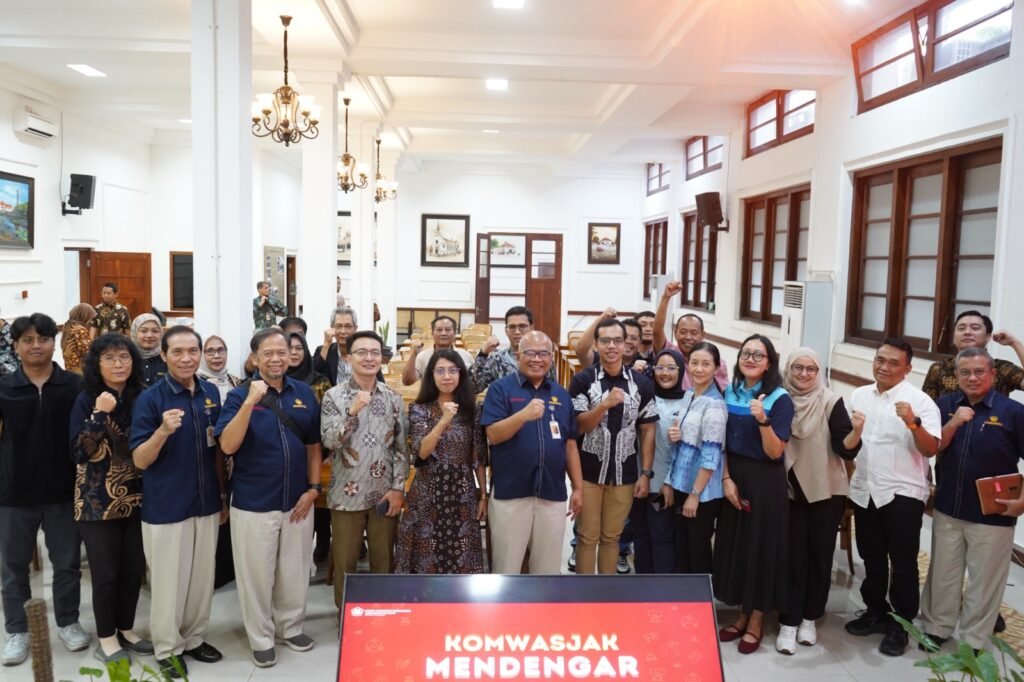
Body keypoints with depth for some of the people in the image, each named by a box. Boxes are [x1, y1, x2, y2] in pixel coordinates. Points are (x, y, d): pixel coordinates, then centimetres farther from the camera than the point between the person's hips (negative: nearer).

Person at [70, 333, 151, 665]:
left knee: (134, 569, 11)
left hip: (137, 498, 3)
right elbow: (79, 452, -15)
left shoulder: (143, 396, 2)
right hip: (98, 501, -3)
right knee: (106, 573, 5)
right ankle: (106, 638, 22)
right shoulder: (87, 400, -7)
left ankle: (126, 630, 29)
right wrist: (99, 414, -23)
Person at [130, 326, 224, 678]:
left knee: (202, 578, 15)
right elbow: (140, 461, -12)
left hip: (206, 504, 4)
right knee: (168, 581, 8)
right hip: (165, 508, -4)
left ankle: (194, 638, 33)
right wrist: (163, 431, -30)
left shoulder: (211, 393, 1)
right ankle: (168, 648, 26)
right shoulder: (150, 398, -12)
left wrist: (224, 492, 12)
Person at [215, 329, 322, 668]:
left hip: (298, 501, 3)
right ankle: (261, 638, 29)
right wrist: (250, 402, -29)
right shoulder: (240, 395, -8)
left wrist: (313, 488, 0)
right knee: (257, 575, 11)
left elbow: (313, 445, 7)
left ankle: (291, 627, 37)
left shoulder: (305, 393, 0)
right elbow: (227, 446, -20)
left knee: (295, 572, 17)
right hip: (253, 504, -3)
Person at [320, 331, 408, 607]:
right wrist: (353, 411, -26)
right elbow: (329, 441, -14)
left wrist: (398, 488, -3)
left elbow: (402, 446, 4)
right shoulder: (334, 396, -4)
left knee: (384, 561, 13)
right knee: (345, 563, 11)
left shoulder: (393, 398, 3)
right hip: (347, 494, -2)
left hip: (385, 494, 2)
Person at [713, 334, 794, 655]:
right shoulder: (730, 392, 3)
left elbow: (775, 452, -15)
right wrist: (726, 479, -4)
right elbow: (723, 441, 7)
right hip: (733, 477, 5)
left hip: (765, 482, -4)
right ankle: (742, 614, 28)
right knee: (735, 543, 11)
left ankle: (756, 621, 23)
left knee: (761, 546, 5)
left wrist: (763, 420, -30)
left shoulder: (779, 399, -11)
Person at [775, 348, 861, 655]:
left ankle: (810, 618, 25)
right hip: (789, 490, 1)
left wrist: (856, 431, -33)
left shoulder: (831, 402, -10)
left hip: (826, 491, -1)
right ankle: (788, 623, 11)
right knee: (793, 555, 3)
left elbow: (845, 449, -15)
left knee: (820, 554, 9)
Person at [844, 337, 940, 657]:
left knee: (903, 563, 6)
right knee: (871, 558, 17)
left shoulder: (920, 401, -10)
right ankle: (876, 612, 34)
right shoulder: (859, 396, 5)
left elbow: (931, 449, -18)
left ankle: (901, 624, 21)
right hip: (865, 491, 5)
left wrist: (913, 423, -32)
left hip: (903, 493, -5)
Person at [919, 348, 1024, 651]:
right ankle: (935, 629, 32)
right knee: (942, 575, 16)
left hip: (992, 515, -3)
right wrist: (953, 424, -17)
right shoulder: (945, 405, 1)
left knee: (984, 583, 11)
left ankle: (972, 643, 26)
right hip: (947, 510, 3)